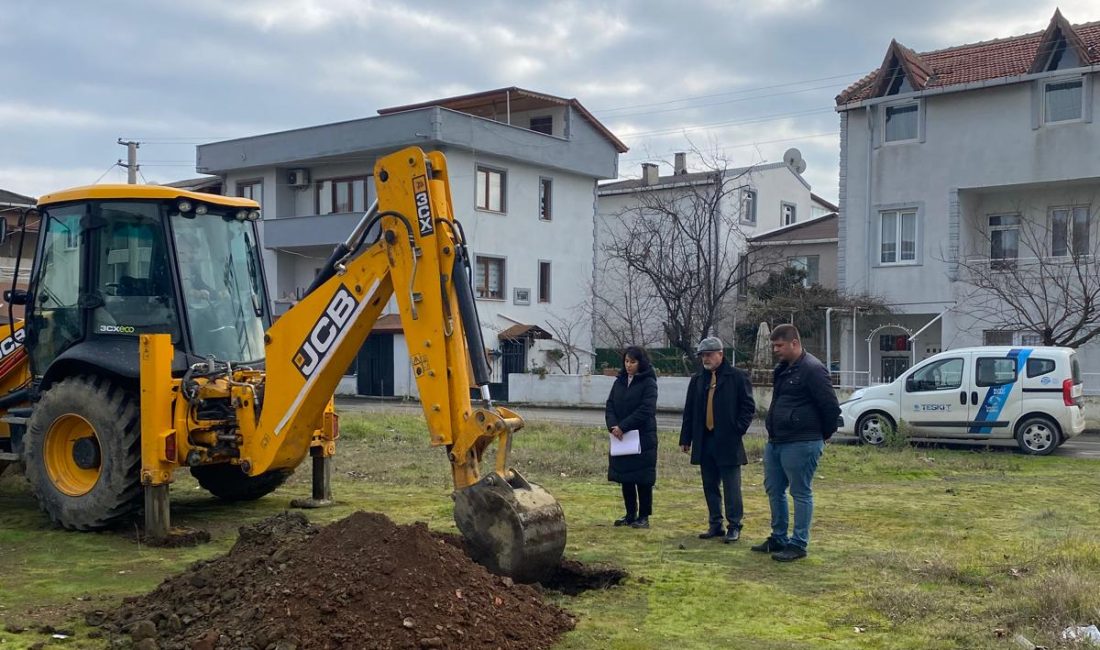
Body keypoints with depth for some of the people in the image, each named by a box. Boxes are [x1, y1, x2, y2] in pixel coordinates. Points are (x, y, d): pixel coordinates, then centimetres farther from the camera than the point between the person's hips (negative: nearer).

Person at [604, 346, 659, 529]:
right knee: (625, 479, 10)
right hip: (620, 439, 6)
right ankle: (630, 514, 20)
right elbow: (610, 406, 7)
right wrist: (613, 425, -12)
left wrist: (623, 427, -20)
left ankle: (643, 517, 9)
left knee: (643, 480, 1)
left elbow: (646, 410, -16)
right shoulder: (619, 382, 12)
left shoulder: (648, 383, -7)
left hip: (643, 438, -6)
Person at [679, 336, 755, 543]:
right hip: (704, 441, 6)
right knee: (710, 486, 11)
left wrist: (737, 430, -11)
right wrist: (686, 438, 11)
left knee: (731, 487, -1)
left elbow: (748, 407, -3)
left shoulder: (737, 377, -3)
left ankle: (734, 526, 7)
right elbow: (689, 411, 15)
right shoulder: (697, 379, 13)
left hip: (728, 442, -5)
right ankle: (715, 524, 19)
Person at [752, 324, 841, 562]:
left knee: (801, 493, -1)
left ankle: (798, 544, 6)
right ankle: (778, 538, 28)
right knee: (774, 490, 16)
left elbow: (831, 407, -16)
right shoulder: (783, 369, 15)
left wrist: (824, 435, -4)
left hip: (801, 444, -10)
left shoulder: (812, 370, -16)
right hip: (775, 442, 10)